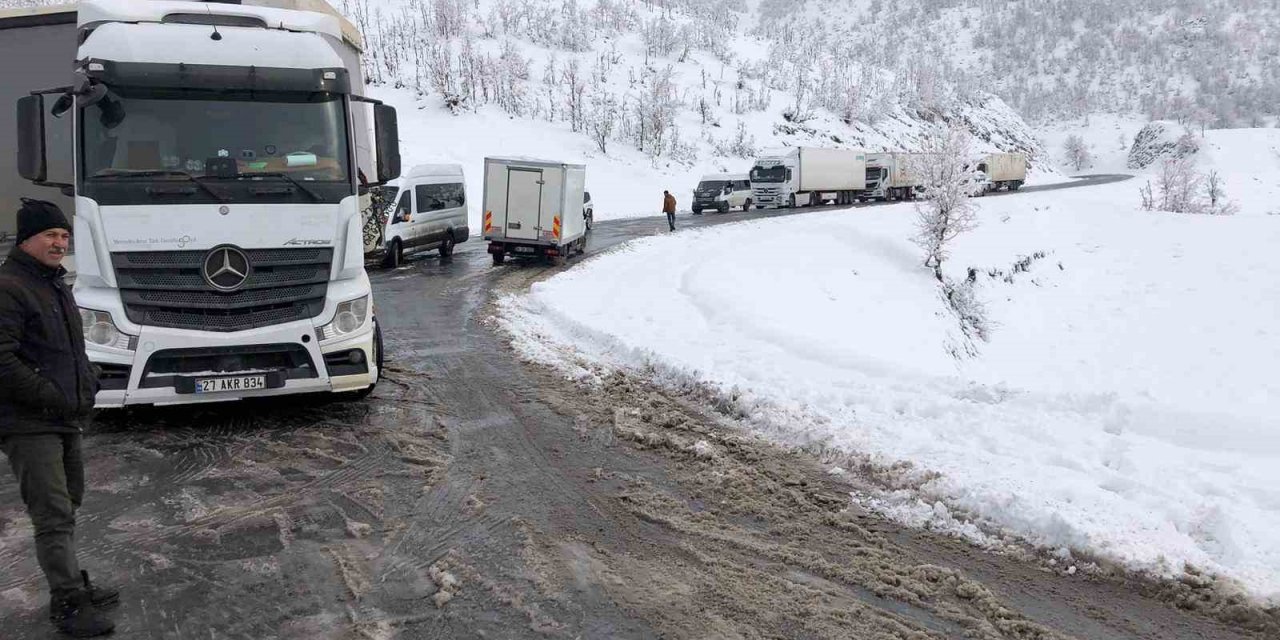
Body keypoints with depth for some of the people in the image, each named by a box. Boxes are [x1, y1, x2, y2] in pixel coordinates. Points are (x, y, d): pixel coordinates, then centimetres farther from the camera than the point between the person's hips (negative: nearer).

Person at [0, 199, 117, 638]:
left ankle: (73, 585, 30)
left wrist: (87, 386, 11)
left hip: (66, 421, 10)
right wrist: (54, 399, -19)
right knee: (54, 516, -7)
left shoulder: (56, 284, 17)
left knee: (67, 507, 18)